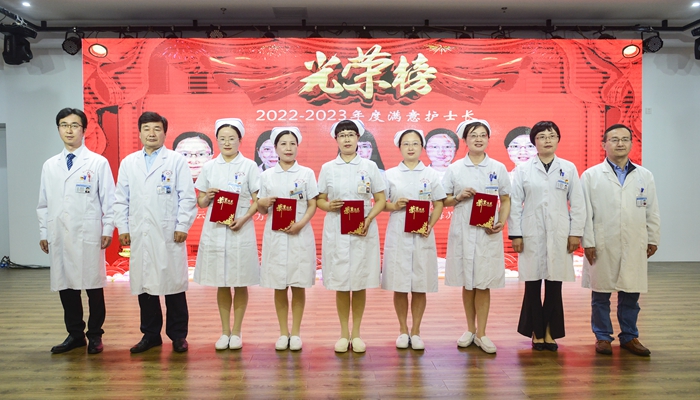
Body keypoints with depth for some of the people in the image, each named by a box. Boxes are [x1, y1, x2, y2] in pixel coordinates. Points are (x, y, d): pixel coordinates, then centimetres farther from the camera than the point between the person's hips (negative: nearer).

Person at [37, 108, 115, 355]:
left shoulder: (98, 163, 0)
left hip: (89, 235, -4)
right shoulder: (50, 166, 12)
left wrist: (108, 230, -6)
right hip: (59, 235, 4)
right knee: (65, 285, 8)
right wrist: (43, 233, 11)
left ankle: (95, 335, 16)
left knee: (93, 286, 3)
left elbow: (109, 200, -1)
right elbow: (43, 203, 15)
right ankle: (75, 334, 22)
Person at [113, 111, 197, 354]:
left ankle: (178, 335, 14)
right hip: (139, 234, 4)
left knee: (173, 282, 2)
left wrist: (182, 226, -8)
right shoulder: (128, 163, 14)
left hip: (169, 233, -3)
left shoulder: (177, 161, 3)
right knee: (143, 284, 8)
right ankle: (150, 334, 21)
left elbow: (187, 197, -2)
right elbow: (121, 199, 13)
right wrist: (122, 228, 6)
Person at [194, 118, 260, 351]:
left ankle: (236, 332, 18)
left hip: (241, 230, -2)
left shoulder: (249, 166, 1)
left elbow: (257, 200, -2)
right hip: (215, 230, 2)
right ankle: (225, 332, 21)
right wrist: (208, 196, -12)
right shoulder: (209, 167, 8)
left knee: (240, 283, 5)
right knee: (221, 284, 9)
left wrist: (243, 219, -16)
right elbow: (201, 202, 10)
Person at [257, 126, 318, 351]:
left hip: (300, 234, -1)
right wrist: (262, 203, -13)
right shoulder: (266, 175, 8)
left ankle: (295, 332, 16)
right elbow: (262, 210, 10)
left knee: (298, 286, 3)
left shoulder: (306, 173, 4)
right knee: (279, 286, 6)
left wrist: (300, 224, -16)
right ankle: (283, 333, 19)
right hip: (275, 235, 1)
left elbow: (312, 206, 1)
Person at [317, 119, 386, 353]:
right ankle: (344, 333, 18)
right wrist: (329, 206, -13)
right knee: (340, 283, 4)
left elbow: (380, 200, 4)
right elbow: (319, 201, 9)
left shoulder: (369, 166, 4)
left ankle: (356, 333, 18)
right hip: (336, 231, 1)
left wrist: (369, 220, -13)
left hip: (363, 231, 0)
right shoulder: (327, 168, 6)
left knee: (360, 282, 4)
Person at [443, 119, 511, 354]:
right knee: (466, 283, 9)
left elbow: (506, 200, 8)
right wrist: (459, 197, -13)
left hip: (488, 233, 0)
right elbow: (443, 201, 6)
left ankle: (481, 334, 14)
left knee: (484, 284, 2)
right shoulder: (454, 169, 4)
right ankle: (470, 329, 25)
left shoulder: (498, 168, 5)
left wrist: (502, 222, -7)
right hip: (462, 231, 1)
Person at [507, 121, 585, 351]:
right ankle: (536, 332, 17)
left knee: (555, 285, 6)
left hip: (559, 235, 1)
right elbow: (515, 204, 0)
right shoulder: (522, 170, 3)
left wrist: (576, 233, 0)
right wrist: (515, 234, -4)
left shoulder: (569, 168, 6)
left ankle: (550, 332, 20)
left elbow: (577, 204, 5)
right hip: (532, 235, -1)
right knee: (532, 285, 4)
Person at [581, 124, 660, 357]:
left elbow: (652, 211, 11)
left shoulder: (645, 176, 9)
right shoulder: (591, 176, 0)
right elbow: (584, 212, -4)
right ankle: (602, 337, 19)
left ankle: (629, 337, 25)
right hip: (602, 246, -2)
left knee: (631, 295, 10)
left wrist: (653, 239, 9)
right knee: (600, 295, 6)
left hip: (634, 246, 3)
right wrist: (587, 242, -9)